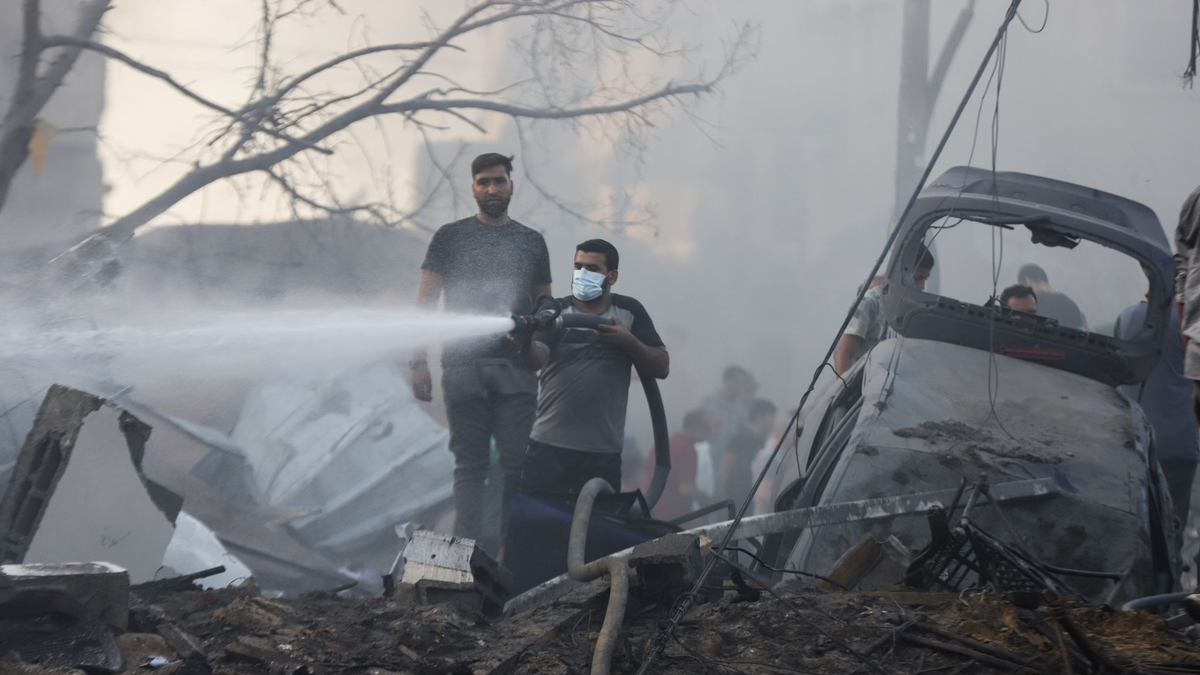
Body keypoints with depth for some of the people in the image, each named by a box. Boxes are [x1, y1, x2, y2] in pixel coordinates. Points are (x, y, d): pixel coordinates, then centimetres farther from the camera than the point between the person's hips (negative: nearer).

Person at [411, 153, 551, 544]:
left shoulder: (531, 243, 15)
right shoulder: (450, 237, 9)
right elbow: (425, 301, 6)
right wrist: (419, 362, -4)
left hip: (516, 369, 1)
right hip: (463, 368, -1)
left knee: (517, 466, -4)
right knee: (470, 466, 0)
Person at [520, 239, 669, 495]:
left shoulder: (629, 312, 8)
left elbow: (661, 367, 4)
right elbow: (537, 359, -13)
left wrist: (628, 341, -13)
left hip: (603, 452, 2)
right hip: (549, 446, -1)